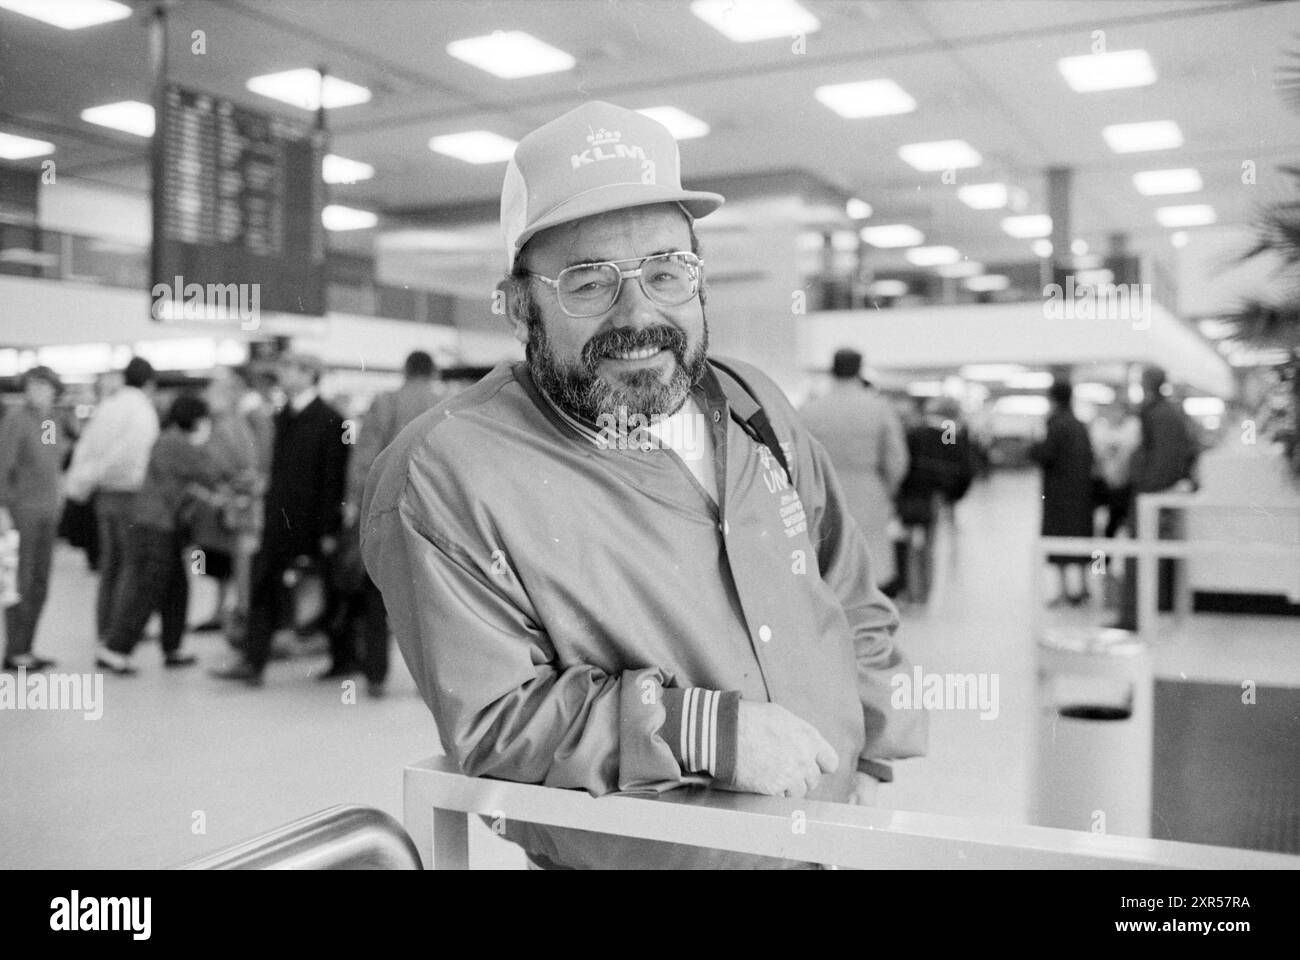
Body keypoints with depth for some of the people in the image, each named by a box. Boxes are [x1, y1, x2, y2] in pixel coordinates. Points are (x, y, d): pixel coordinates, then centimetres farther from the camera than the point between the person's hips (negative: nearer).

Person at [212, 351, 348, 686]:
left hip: (313, 524, -7)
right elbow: (278, 469, 17)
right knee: (264, 588, 0)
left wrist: (329, 530, -15)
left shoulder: (329, 420, -10)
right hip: (281, 523, 7)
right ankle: (252, 662, 1)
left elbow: (334, 479, -12)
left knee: (328, 594, 5)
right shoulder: (283, 418, 13)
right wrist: (267, 512, 11)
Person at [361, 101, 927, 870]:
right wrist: (701, 730, -22)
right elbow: (492, 726, -14)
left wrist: (868, 766, 4)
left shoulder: (755, 408, 8)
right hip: (639, 853, -7)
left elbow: (858, 609, 15)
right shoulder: (442, 480, -11)